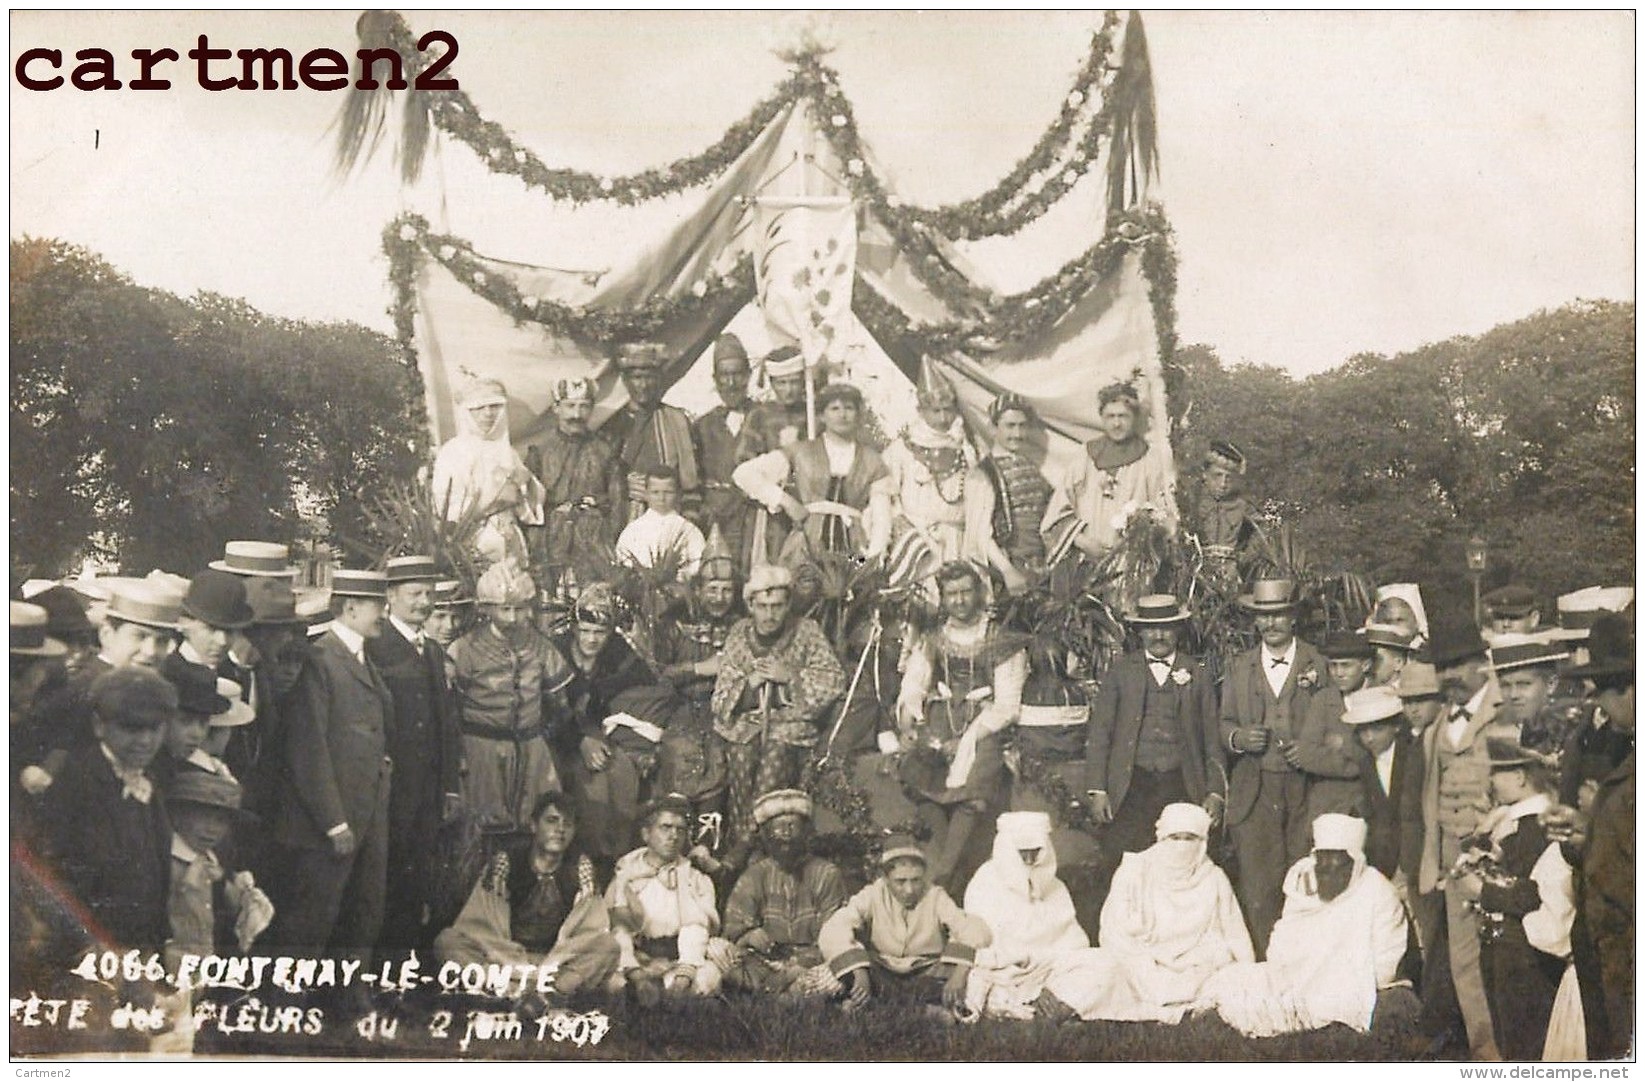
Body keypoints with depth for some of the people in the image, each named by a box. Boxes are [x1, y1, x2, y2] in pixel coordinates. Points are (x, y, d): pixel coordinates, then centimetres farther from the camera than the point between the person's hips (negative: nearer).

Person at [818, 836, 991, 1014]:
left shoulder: (936, 898, -8)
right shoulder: (871, 897, -10)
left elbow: (977, 931, -21)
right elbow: (832, 932, -26)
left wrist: (959, 975, -37)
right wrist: (859, 974, -40)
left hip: (926, 979, 0)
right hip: (881, 978, 0)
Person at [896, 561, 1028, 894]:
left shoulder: (1004, 644, 7)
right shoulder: (929, 644, 17)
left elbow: (1007, 705, -1)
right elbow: (910, 691, 6)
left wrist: (967, 739, -13)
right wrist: (908, 727, -16)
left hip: (984, 727, -3)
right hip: (939, 726, 3)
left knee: (976, 773, -30)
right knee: (912, 769, -24)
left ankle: (941, 874, -27)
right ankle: (959, 862, -15)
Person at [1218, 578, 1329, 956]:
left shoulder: (1319, 665, 9)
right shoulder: (1238, 668, 15)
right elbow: (1223, 724, 16)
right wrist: (1237, 736, -6)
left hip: (1307, 792, -1)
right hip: (1254, 792, 1)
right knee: (1257, 886, -5)